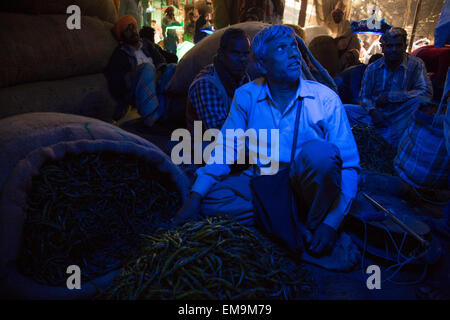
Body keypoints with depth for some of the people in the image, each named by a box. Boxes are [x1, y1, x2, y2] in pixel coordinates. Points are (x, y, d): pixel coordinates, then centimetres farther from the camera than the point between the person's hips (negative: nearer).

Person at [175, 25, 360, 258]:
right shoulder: (246, 96, -1)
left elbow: (349, 165, -10)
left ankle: (315, 228, -10)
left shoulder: (325, 99, -7)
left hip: (307, 187, -2)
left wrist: (332, 222, -23)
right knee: (208, 198, -20)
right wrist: (195, 197, -13)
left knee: (318, 152, -33)